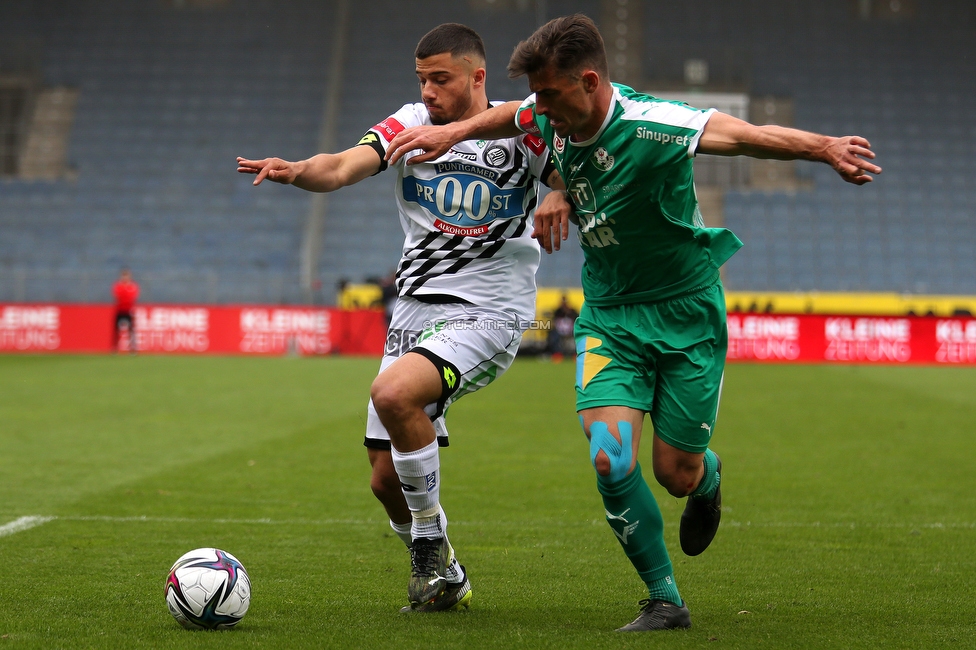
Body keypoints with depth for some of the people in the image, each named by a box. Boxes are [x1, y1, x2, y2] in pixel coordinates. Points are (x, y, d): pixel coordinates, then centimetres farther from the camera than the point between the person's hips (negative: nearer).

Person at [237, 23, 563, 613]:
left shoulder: (521, 130, -3)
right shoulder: (411, 125, 4)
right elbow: (346, 166, -12)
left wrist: (560, 201, -31)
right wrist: (297, 171, -33)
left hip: (488, 315, -5)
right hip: (415, 310, 5)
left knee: (393, 393, -31)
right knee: (387, 479, 2)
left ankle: (432, 544, -11)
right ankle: (444, 580, 29)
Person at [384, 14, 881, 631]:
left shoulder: (648, 126, -28)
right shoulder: (554, 117, -7)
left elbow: (746, 134, -43)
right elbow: (509, 117, 20)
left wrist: (823, 148, -59)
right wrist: (452, 132, 16)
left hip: (686, 312, -4)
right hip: (608, 314, 4)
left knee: (676, 475, 3)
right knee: (610, 459, -15)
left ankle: (708, 477, 44)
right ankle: (665, 599, 2)